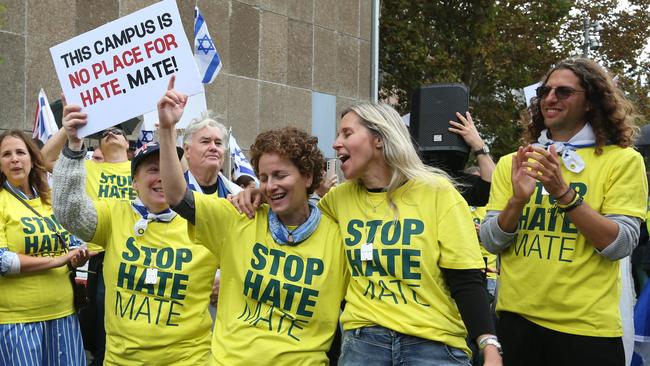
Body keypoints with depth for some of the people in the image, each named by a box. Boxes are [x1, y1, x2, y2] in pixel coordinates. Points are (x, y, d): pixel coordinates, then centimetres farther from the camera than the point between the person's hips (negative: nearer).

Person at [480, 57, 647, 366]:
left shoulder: (623, 160, -2)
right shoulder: (513, 162, 7)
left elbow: (619, 245, -11)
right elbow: (490, 242, 1)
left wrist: (563, 193, -22)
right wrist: (518, 200, -17)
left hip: (586, 326, -2)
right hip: (517, 318, 3)